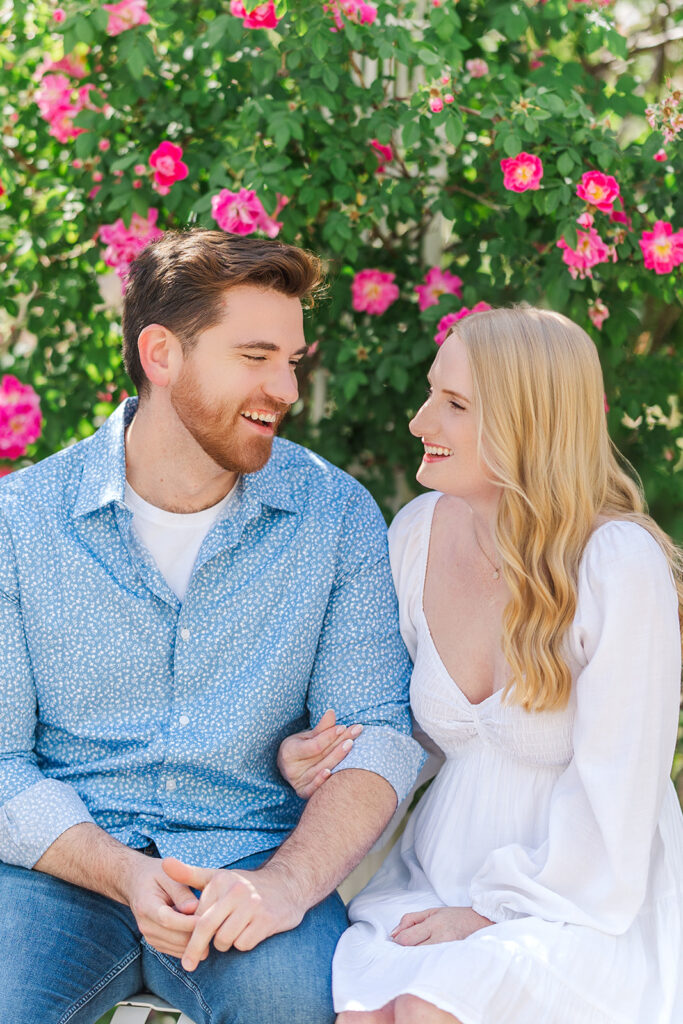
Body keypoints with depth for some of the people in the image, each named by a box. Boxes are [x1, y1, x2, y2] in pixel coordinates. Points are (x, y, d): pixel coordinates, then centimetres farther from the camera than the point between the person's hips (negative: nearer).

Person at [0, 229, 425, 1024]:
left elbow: (379, 732, -3)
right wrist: (122, 874, -19)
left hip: (249, 855, 0)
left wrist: (288, 881, -22)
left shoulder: (337, 515, 2)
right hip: (65, 863, 0)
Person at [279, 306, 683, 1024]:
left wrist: (501, 911, -13)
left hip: (588, 903, -5)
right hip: (440, 874, 5)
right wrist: (311, 755, -5)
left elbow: (617, 788, -15)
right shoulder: (417, 532, 0)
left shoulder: (619, 565, -18)